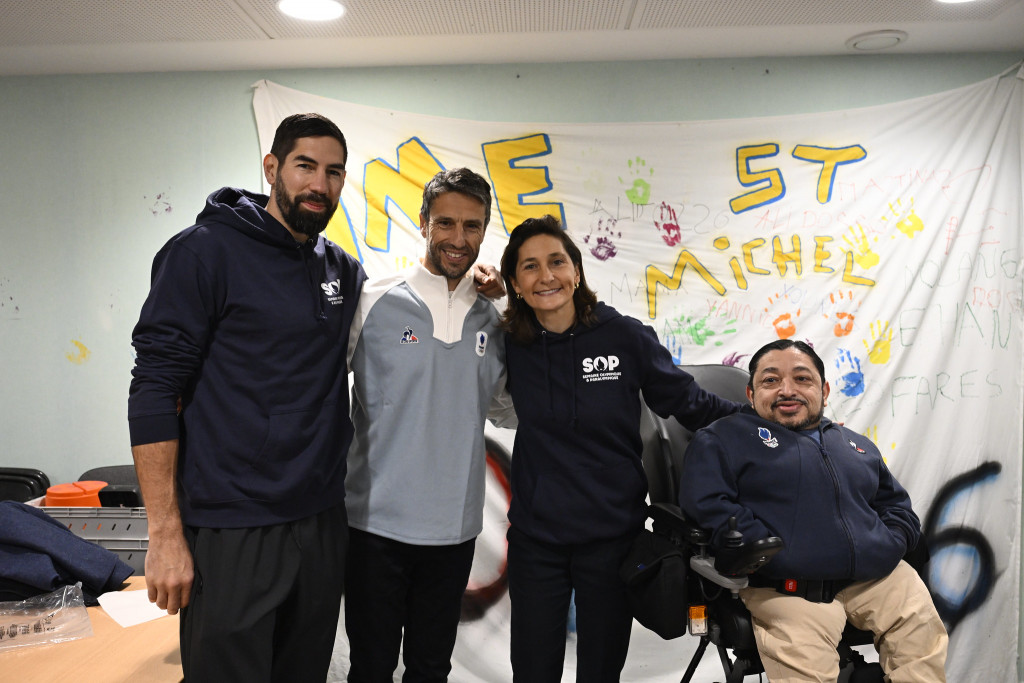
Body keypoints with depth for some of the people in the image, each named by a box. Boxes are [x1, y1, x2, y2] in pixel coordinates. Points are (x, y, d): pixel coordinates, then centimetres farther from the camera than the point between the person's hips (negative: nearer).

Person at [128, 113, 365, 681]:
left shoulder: (344, 271, 8)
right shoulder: (206, 250, -8)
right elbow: (154, 389, -11)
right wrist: (165, 534, -15)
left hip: (322, 522, 6)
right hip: (231, 531, -5)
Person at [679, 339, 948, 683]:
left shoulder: (857, 445, 26)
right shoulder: (723, 438, 6)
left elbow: (896, 504, 31)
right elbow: (707, 504, -6)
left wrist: (890, 543, 8)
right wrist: (773, 555, -16)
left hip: (877, 577, 6)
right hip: (787, 588, -5)